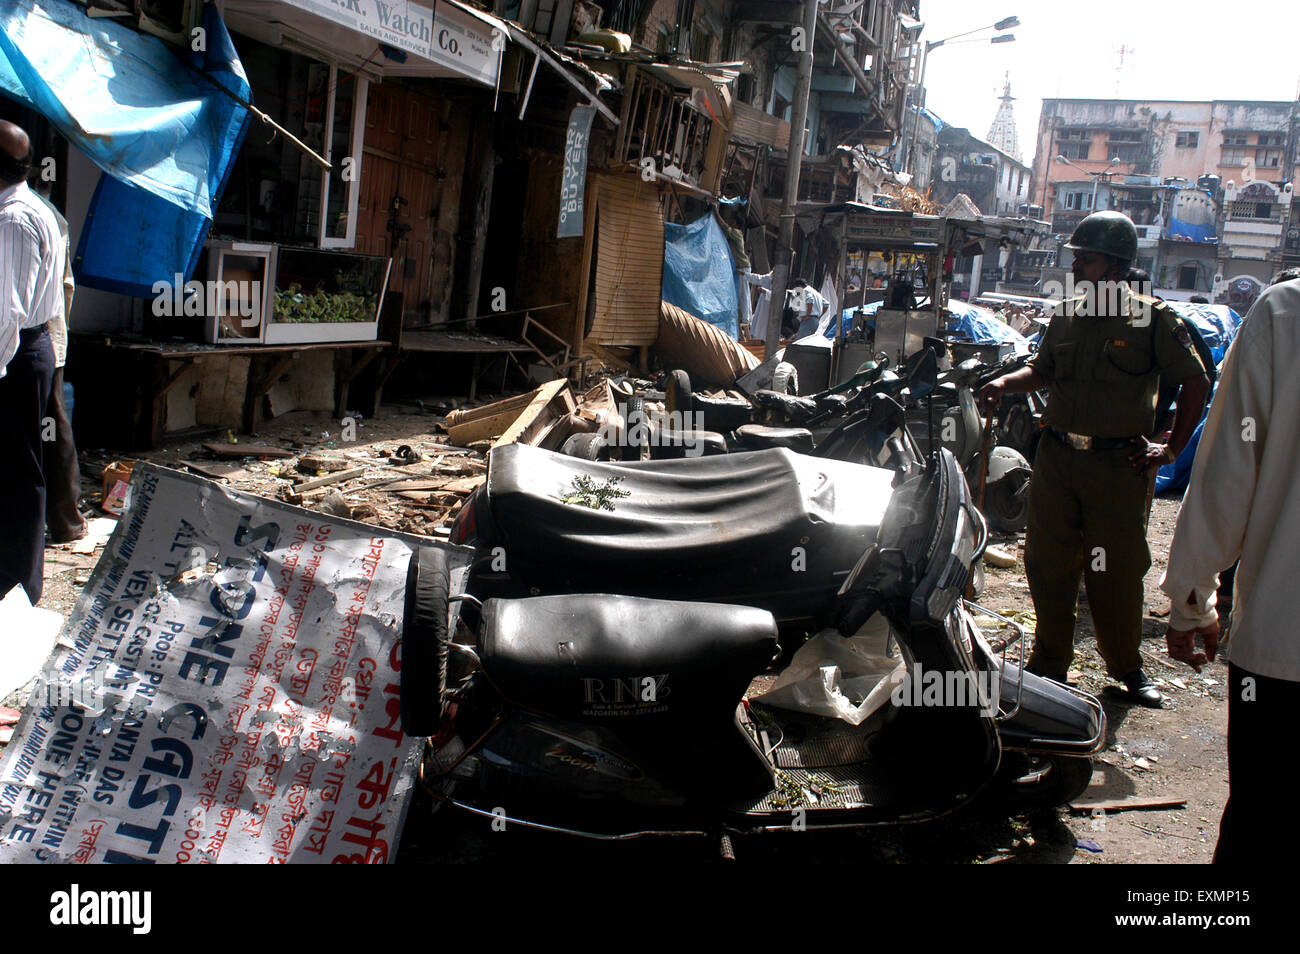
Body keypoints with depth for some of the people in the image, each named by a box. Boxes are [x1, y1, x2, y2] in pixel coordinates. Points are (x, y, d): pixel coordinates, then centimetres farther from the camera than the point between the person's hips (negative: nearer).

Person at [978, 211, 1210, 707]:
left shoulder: (1152, 319, -4)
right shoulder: (1065, 315, 10)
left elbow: (1195, 381, 2)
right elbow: (1042, 369, 22)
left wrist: (1171, 449, -1)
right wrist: (1005, 383, 2)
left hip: (1118, 464, -4)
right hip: (1057, 457, 4)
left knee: (1116, 572, 2)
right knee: (1048, 562, 7)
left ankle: (1127, 666, 22)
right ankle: (1051, 660, 22)